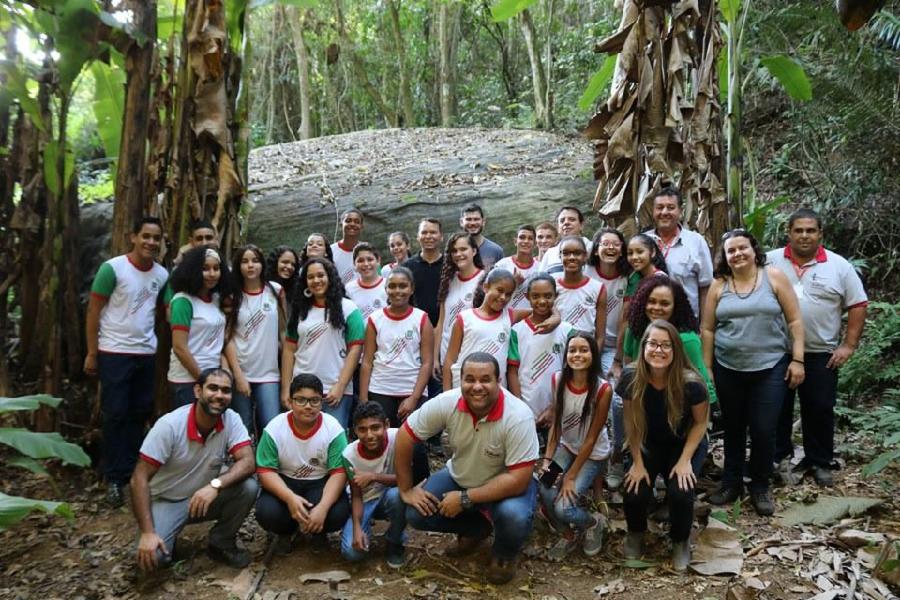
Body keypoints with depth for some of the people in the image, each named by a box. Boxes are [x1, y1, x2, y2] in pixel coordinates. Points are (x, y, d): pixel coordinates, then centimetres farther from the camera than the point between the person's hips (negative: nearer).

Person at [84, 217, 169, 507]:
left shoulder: (162, 274, 4)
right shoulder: (112, 268, -10)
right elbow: (93, 312, -6)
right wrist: (91, 353, -8)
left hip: (147, 354, 5)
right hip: (114, 353, -4)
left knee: (140, 413, 10)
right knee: (116, 415, 0)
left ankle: (132, 471, 22)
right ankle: (114, 478, 9)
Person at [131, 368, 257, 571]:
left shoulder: (231, 420, -14)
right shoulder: (170, 425, -23)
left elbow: (248, 462, -22)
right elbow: (140, 478, -21)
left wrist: (216, 485, -41)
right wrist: (147, 532, -28)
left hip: (206, 496, 3)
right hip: (166, 501, -3)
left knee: (248, 486, -24)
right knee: (151, 555, -28)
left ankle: (221, 544, 0)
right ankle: (166, 544, 10)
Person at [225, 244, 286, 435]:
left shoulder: (276, 290, 3)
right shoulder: (233, 296, 3)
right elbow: (229, 339, -2)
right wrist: (238, 376, -7)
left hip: (269, 375, 0)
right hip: (240, 374, 0)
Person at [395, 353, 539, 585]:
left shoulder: (518, 417, -32)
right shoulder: (446, 402, -23)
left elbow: (518, 480, -30)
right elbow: (405, 436, -12)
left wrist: (465, 499, -28)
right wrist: (406, 490, -8)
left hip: (506, 483, -3)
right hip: (459, 477, 4)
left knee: (514, 516, -34)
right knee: (416, 514, -13)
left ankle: (504, 554, 5)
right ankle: (476, 528, 16)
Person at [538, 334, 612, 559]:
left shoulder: (603, 389, -23)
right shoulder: (558, 380, -12)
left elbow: (591, 438, -18)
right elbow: (556, 424, -4)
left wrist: (571, 477, -18)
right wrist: (546, 459, -14)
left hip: (593, 454, -4)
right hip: (566, 447, 4)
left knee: (563, 508, -19)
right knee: (545, 491, -21)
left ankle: (593, 523, 18)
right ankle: (568, 535, 10)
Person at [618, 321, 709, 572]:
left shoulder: (690, 383, -26)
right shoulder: (631, 378, -22)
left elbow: (700, 422, -10)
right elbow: (631, 422, -9)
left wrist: (685, 460, -17)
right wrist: (638, 462, -10)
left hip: (685, 444, -1)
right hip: (648, 444, 1)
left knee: (680, 493, -24)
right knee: (635, 493, -19)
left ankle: (681, 541, 10)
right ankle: (636, 533, 18)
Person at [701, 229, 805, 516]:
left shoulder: (774, 277, -4)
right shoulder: (718, 285, 0)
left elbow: (795, 321, -2)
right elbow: (707, 329, 3)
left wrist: (797, 359, -7)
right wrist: (706, 367, 1)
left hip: (770, 368, -2)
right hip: (728, 369, 2)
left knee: (764, 430, -1)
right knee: (733, 428, 14)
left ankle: (760, 487, 20)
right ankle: (731, 482, 29)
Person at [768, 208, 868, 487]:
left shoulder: (839, 266, -2)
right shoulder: (770, 261, -2)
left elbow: (857, 306, 0)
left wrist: (849, 345, -6)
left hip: (821, 354, 0)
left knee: (820, 409, 9)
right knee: (777, 407, 11)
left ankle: (819, 461, 25)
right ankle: (776, 453, 27)